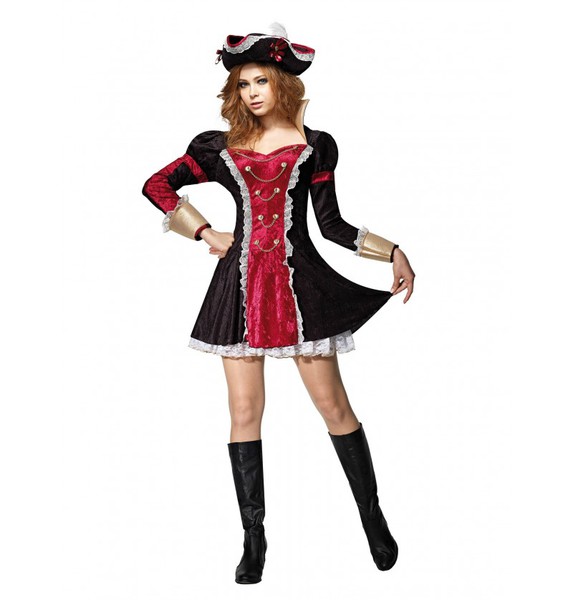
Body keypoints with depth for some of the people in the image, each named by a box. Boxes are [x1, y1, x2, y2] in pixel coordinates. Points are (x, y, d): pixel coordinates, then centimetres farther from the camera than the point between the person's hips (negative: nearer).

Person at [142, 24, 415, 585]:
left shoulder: (315, 146, 7)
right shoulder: (220, 147, 10)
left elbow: (332, 225, 8)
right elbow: (157, 185, 17)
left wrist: (393, 252, 1)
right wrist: (207, 234, 9)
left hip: (300, 282, -1)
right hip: (240, 285, 2)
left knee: (334, 406, -1)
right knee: (245, 413, 3)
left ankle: (373, 518, 16)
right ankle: (253, 539, 13)